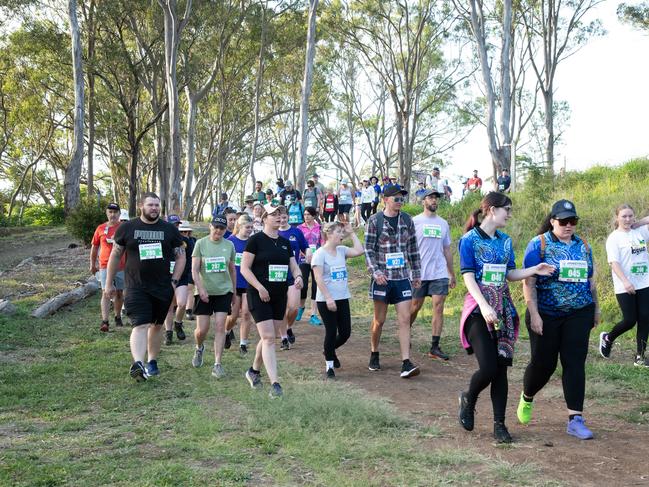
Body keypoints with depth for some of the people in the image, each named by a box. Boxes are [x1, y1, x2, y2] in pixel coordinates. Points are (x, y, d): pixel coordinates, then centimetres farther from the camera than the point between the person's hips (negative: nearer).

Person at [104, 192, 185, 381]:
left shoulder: (170, 230, 5)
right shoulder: (127, 228, 2)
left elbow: (181, 256, 10)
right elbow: (115, 256, 9)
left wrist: (174, 280, 0)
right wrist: (109, 283, 9)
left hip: (163, 288, 3)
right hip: (136, 287, -2)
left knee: (157, 325, 12)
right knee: (140, 325, -16)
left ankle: (152, 362, 26)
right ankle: (138, 363, -27)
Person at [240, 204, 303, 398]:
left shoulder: (285, 243, 12)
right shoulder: (256, 240, -6)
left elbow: (294, 266, 14)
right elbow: (244, 268, -9)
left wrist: (298, 276, -9)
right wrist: (260, 288, -18)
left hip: (280, 296, 6)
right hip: (259, 296, -6)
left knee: (268, 337, 13)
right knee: (268, 338, -12)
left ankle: (254, 371, 34)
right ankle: (275, 383, -14)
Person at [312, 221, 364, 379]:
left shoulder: (341, 250, 9)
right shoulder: (320, 253, -10)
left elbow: (359, 251, -3)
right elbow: (318, 278, -15)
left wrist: (351, 233, 2)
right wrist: (328, 298, -20)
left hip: (343, 298, 6)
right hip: (326, 300, -6)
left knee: (345, 333, 7)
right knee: (331, 332, -1)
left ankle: (330, 351, 36)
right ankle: (329, 365, 15)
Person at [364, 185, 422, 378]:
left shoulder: (407, 220, 7)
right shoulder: (375, 221, -4)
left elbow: (413, 248, 12)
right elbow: (368, 249, -7)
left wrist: (417, 273, 13)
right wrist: (375, 272, -17)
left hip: (402, 277, 3)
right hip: (382, 277, -3)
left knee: (405, 319, -5)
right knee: (379, 320, 8)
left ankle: (406, 363, -6)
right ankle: (374, 355, 29)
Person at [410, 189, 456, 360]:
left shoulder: (443, 223, 12)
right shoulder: (414, 221, -1)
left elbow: (447, 250, 17)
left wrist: (452, 274, 18)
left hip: (440, 274, 3)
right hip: (419, 273, -3)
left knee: (438, 308, -4)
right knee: (415, 307, 7)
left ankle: (435, 347, -1)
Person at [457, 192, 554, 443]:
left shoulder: (505, 240, 12)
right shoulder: (470, 240, -6)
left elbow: (510, 274, 15)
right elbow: (468, 277, -13)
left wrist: (535, 269, -2)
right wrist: (484, 306, -24)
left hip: (503, 308, 6)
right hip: (479, 309, -6)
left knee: (501, 367, 4)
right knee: (488, 368, -13)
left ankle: (499, 423, 12)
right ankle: (468, 399, 17)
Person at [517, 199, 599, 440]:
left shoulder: (583, 246, 9)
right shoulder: (539, 244, -7)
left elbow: (590, 280, 18)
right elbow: (529, 282, -11)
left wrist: (595, 308, 19)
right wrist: (534, 315, -16)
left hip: (578, 314, 4)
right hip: (546, 315, -3)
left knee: (575, 364, -2)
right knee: (543, 363, 3)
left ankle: (575, 420, 1)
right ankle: (526, 398, 33)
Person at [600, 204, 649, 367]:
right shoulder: (614, 238, -7)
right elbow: (614, 262, -15)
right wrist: (625, 282, -26)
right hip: (625, 287, -5)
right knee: (630, 320, -4)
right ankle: (607, 338, 24)